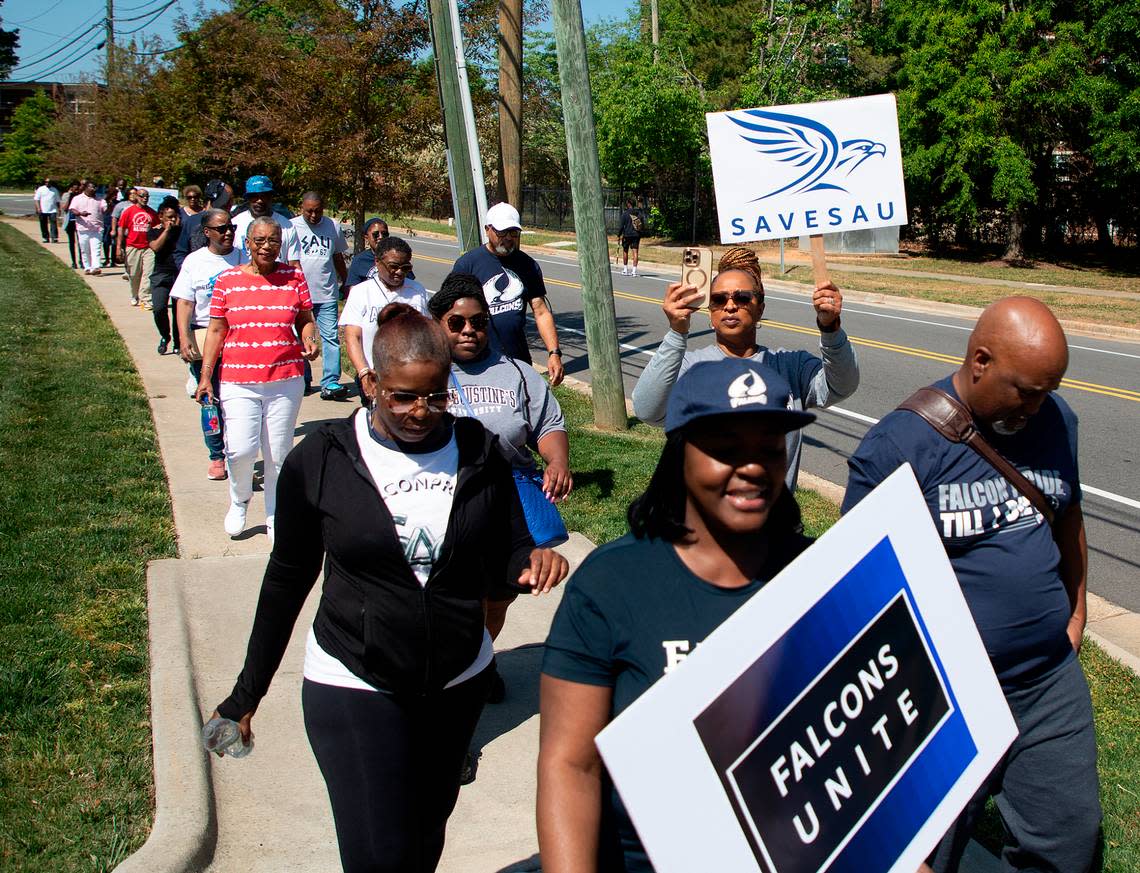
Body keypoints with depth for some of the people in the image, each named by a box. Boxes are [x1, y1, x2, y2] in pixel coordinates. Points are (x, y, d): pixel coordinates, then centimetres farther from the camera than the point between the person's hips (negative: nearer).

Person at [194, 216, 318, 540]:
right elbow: (216, 331, 6)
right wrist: (205, 376, 1)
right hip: (238, 381, -1)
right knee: (240, 450, -11)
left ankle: (275, 516, 26)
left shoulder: (293, 277, 4)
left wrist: (309, 340, -12)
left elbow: (306, 320, 10)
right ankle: (239, 500, 21)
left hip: (285, 381, 1)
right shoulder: (228, 280, 3)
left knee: (279, 454, 7)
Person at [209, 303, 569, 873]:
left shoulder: (477, 452, -5)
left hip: (458, 681, 3)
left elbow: (507, 558, -1)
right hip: (353, 685, -3)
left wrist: (535, 561, -26)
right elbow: (288, 577, 0)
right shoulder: (320, 461, -10)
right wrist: (248, 692, 4)